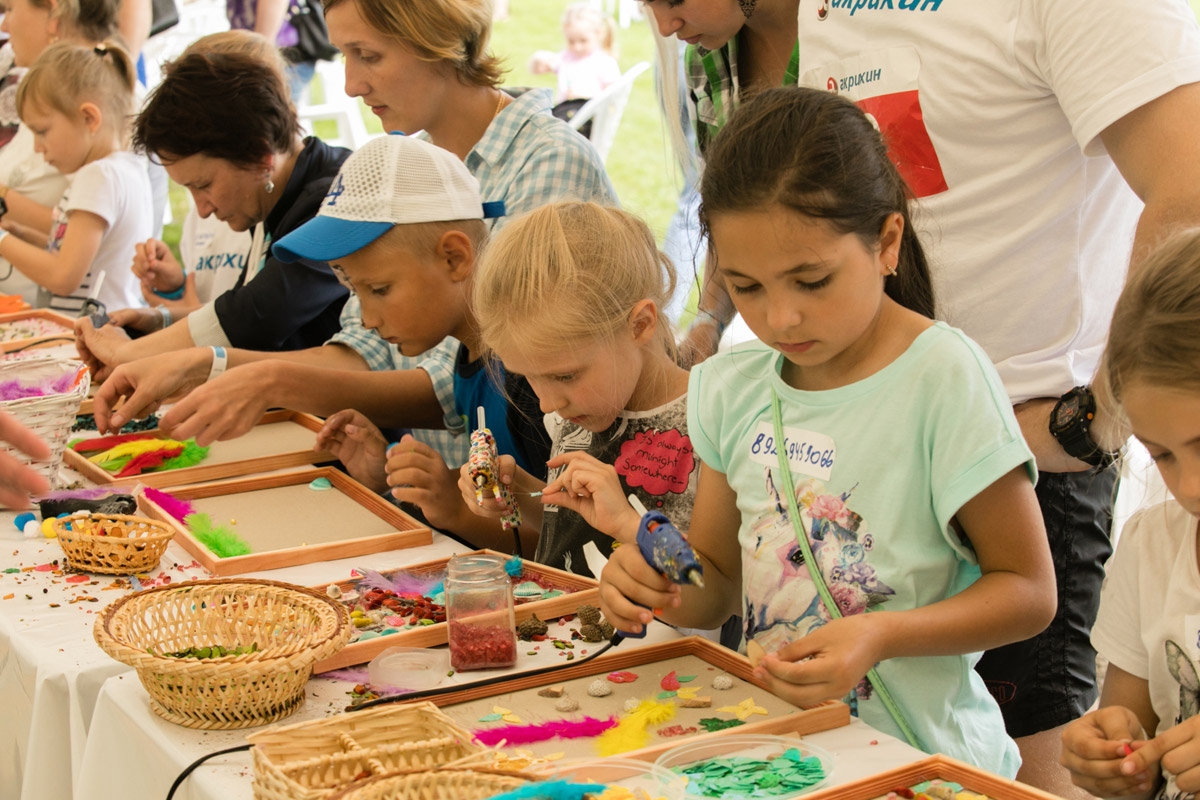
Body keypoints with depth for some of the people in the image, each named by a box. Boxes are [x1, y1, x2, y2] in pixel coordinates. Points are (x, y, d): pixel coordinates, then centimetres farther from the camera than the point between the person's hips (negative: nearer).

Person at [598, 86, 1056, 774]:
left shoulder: (944, 377, -11)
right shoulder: (730, 390, 5)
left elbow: (1029, 592, -7)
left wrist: (882, 635, -21)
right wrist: (660, 587, -8)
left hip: (917, 760, -4)